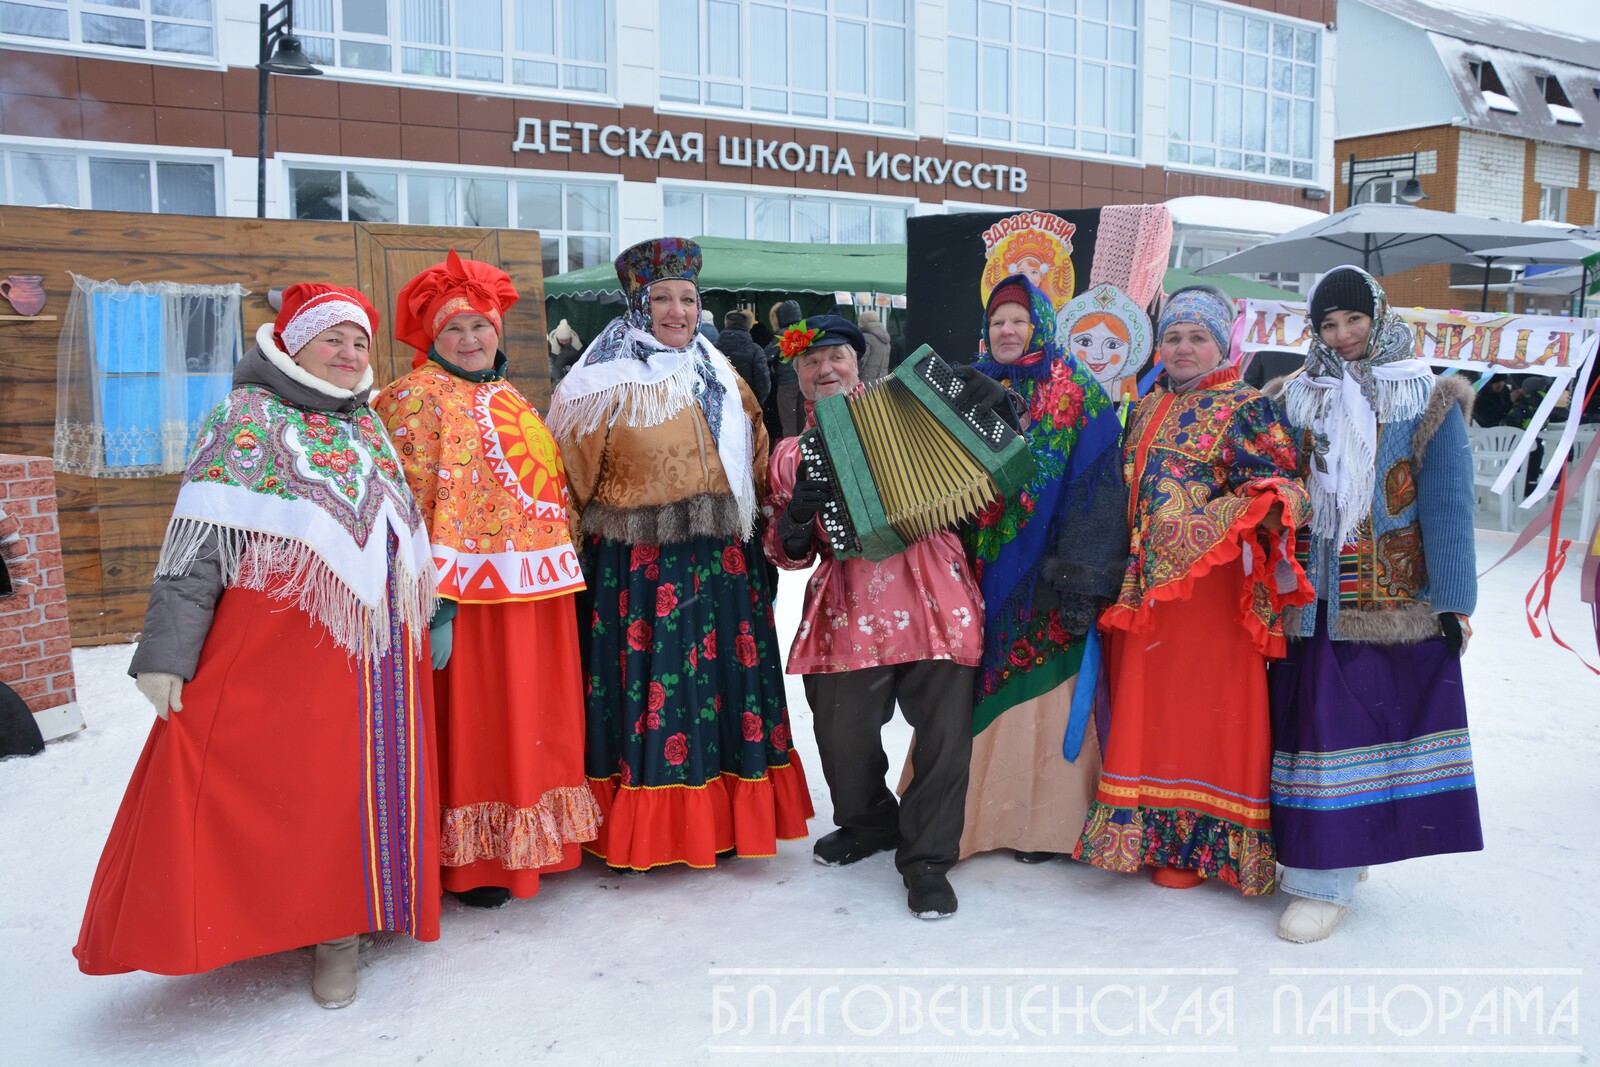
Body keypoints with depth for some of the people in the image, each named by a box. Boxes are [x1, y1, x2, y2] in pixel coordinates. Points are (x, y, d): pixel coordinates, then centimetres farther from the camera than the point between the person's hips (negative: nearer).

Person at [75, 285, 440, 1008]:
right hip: (276, 637, -5)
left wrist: (427, 622, 20)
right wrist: (167, 650, -15)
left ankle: (341, 925, 20)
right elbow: (196, 543, -8)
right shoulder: (248, 418, -1)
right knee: (269, 776, -3)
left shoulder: (371, 428, 16)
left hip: (375, 643, 5)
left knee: (362, 778, 7)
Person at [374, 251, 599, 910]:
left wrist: (559, 577, 18)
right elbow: (410, 504, -14)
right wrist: (433, 602, -21)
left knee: (532, 721, 14)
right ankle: (471, 864, 14)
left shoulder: (507, 399, 18)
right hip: (475, 593, -8)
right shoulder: (417, 397, -6)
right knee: (473, 724, 1)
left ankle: (527, 846, 27)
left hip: (534, 591, 8)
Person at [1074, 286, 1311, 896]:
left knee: (1204, 711, 0)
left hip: (1210, 590, -6)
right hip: (1145, 586, 6)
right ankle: (1145, 832, 24)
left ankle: (1199, 842, 13)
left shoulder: (1246, 411, -2)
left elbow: (1274, 481, -10)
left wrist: (1266, 506, -32)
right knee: (1144, 711, 11)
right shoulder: (1146, 410, 17)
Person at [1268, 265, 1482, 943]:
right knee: (1323, 723, 1)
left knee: (1383, 720, -2)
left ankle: (1328, 878, 6)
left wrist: (1453, 598, -5)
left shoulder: (1427, 399, 3)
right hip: (1317, 599, 2)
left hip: (1399, 599, -2)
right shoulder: (1297, 399, 10)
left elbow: (1448, 504, 0)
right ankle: (1324, 873, 11)